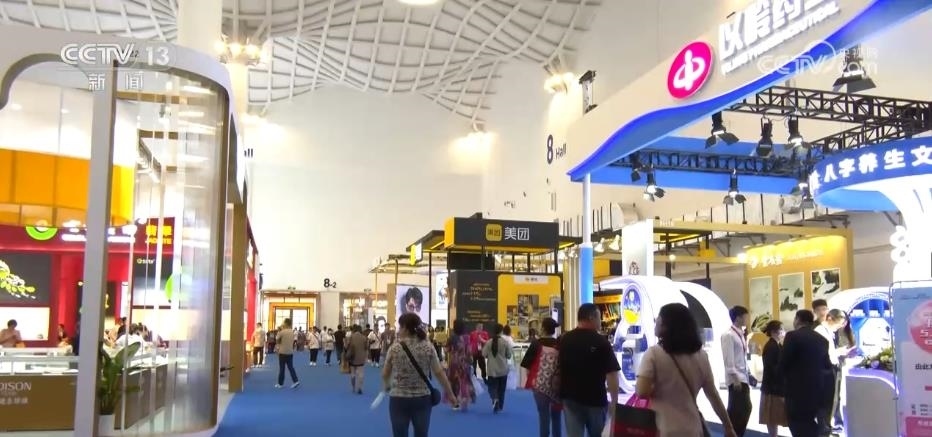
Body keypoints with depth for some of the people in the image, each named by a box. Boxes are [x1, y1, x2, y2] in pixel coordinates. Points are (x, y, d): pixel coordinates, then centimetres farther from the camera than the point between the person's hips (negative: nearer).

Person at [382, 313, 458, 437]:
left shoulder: (394, 348, -7)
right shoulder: (428, 347, -5)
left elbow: (385, 374, 5)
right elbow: (439, 372, -2)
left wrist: (387, 387, 26)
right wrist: (449, 392, 10)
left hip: (399, 399, -2)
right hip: (422, 399, 2)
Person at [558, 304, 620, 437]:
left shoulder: (564, 340, 3)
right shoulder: (601, 342, -12)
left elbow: (557, 368, 11)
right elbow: (611, 374, -15)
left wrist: (558, 396, 22)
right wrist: (615, 401, -9)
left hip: (570, 398, 3)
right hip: (595, 399, -3)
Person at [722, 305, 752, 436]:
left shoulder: (741, 334, 13)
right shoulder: (728, 335, -12)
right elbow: (729, 360, -16)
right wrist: (735, 378, -19)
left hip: (743, 377, 9)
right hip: (736, 379, -9)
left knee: (746, 408, 14)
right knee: (735, 410, -4)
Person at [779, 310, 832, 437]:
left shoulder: (792, 336, -11)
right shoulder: (822, 339, 9)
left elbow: (783, 364, -13)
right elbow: (826, 366, 12)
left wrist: (780, 373, 8)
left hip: (797, 389, -7)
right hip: (816, 388, 7)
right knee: (809, 425, 18)